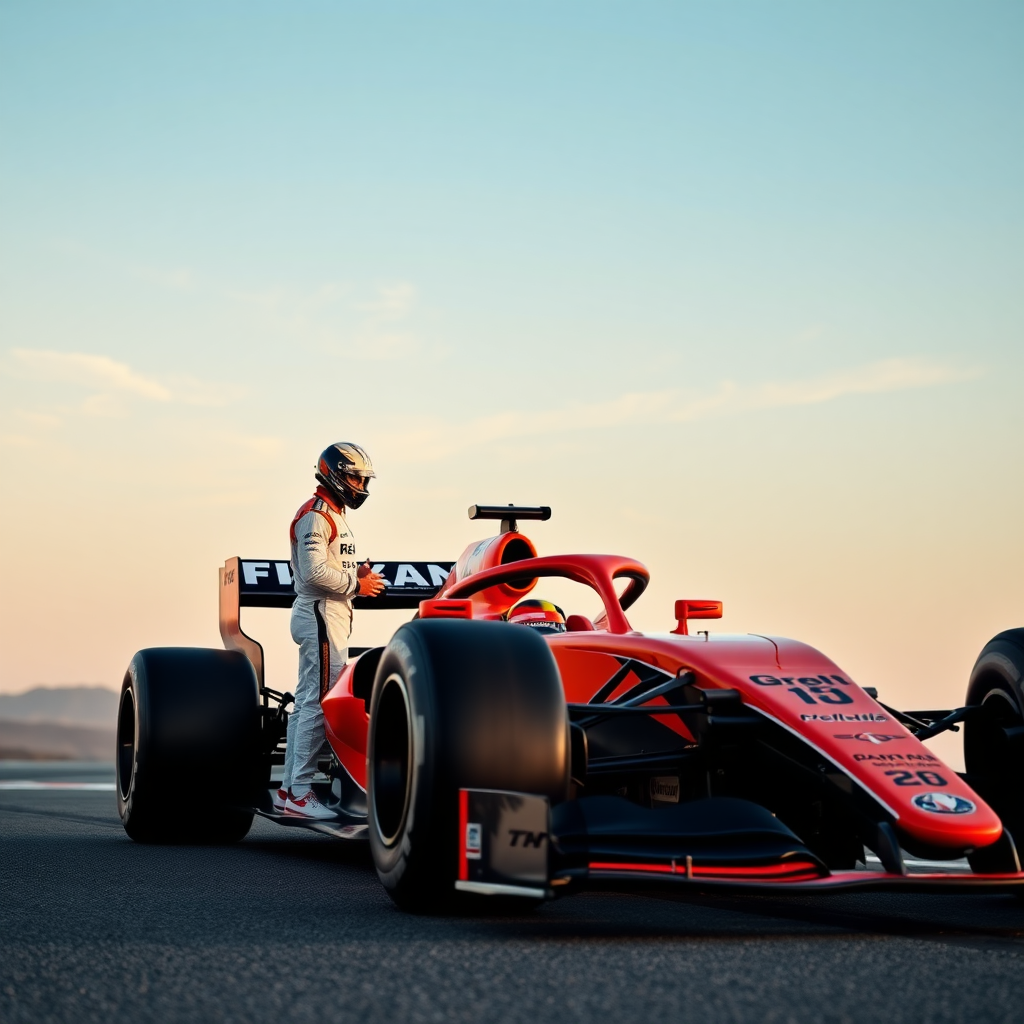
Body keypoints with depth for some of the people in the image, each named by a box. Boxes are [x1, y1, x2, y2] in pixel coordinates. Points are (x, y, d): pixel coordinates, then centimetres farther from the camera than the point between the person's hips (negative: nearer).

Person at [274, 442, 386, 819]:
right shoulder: (315, 515, -12)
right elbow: (314, 573, -22)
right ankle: (299, 793, -10)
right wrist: (356, 584, -14)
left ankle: (289, 789, 17)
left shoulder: (334, 516, 21)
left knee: (307, 702, 12)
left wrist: (358, 577, 5)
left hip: (330, 617, 11)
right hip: (320, 616, -11)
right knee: (318, 704, -11)